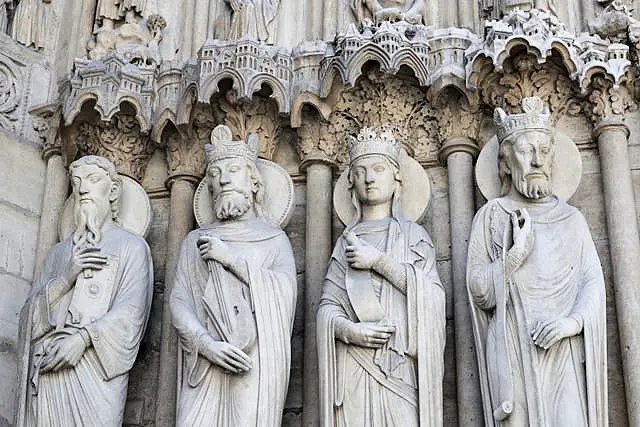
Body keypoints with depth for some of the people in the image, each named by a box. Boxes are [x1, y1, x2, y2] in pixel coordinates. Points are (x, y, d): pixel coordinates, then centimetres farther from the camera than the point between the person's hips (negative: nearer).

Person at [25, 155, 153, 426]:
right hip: (48, 365, 4)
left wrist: (83, 337, -17)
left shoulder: (131, 246, 8)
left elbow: (131, 312, -5)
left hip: (96, 365, -4)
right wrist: (66, 276, -4)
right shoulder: (59, 252, 23)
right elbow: (36, 310, 12)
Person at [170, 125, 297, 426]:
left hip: (257, 366, -1)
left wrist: (231, 258, -5)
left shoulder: (273, 238, 12)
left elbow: (286, 292, -4)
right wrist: (208, 344, -12)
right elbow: (179, 303, 5)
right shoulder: (195, 241, 16)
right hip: (206, 364, 1)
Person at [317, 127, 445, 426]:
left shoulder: (414, 235, 10)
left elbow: (433, 296, -3)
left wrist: (380, 261, -8)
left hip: (401, 367, -1)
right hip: (353, 368, 1)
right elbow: (328, 306, 7)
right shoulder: (346, 242, 14)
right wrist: (349, 329, -14)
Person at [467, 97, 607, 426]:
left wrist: (574, 321, -13)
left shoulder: (571, 219, 16)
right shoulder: (491, 215, 10)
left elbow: (593, 282, 6)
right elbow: (478, 292, 4)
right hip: (514, 353, -1)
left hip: (566, 353, 2)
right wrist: (515, 254, -11)